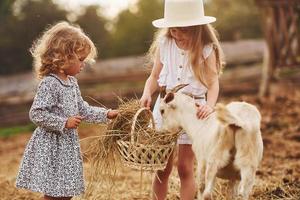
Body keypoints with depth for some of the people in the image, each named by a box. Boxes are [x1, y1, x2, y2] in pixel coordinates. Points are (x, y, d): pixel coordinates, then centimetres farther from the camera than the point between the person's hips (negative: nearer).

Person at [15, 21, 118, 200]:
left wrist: (106, 114, 12)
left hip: (67, 145, 9)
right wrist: (64, 123, -22)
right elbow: (36, 114, -23)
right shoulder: (49, 84, -19)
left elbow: (82, 109, 18)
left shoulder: (72, 82, 9)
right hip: (51, 147, -9)